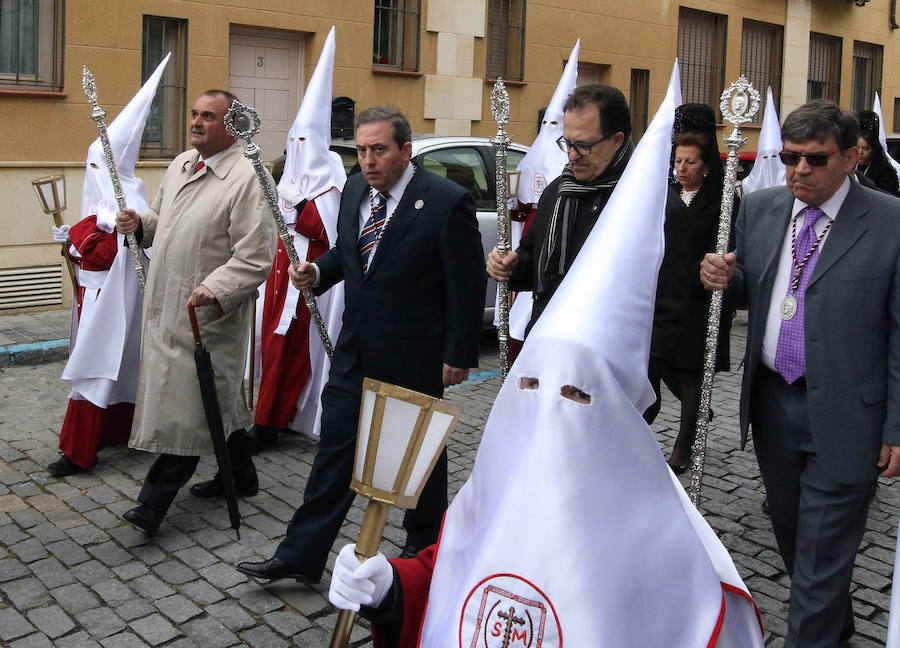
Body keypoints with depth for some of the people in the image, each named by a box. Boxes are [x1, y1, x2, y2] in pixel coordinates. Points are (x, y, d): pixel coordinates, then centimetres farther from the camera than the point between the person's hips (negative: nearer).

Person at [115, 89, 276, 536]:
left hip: (207, 313, -8)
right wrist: (141, 224, 4)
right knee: (217, 397, 18)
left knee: (190, 404, -4)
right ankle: (240, 475, 33)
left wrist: (215, 288, -30)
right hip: (165, 305, 8)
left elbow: (256, 256, -19)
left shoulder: (247, 177, -14)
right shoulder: (180, 165, 12)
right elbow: (162, 222, 26)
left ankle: (153, 504, 2)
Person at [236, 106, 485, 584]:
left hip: (416, 359, -5)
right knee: (335, 451, 9)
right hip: (355, 353, 6)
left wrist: (459, 355, -13)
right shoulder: (354, 190, 5)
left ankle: (423, 551, 34)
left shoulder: (447, 202, -16)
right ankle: (300, 556, 18)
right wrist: (316, 272, -1)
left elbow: (468, 286, -13)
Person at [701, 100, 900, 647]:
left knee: (823, 551, 3)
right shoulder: (759, 208, 2)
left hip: (843, 414, -6)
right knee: (791, 534, 23)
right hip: (772, 400, 6)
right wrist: (724, 278, -11)